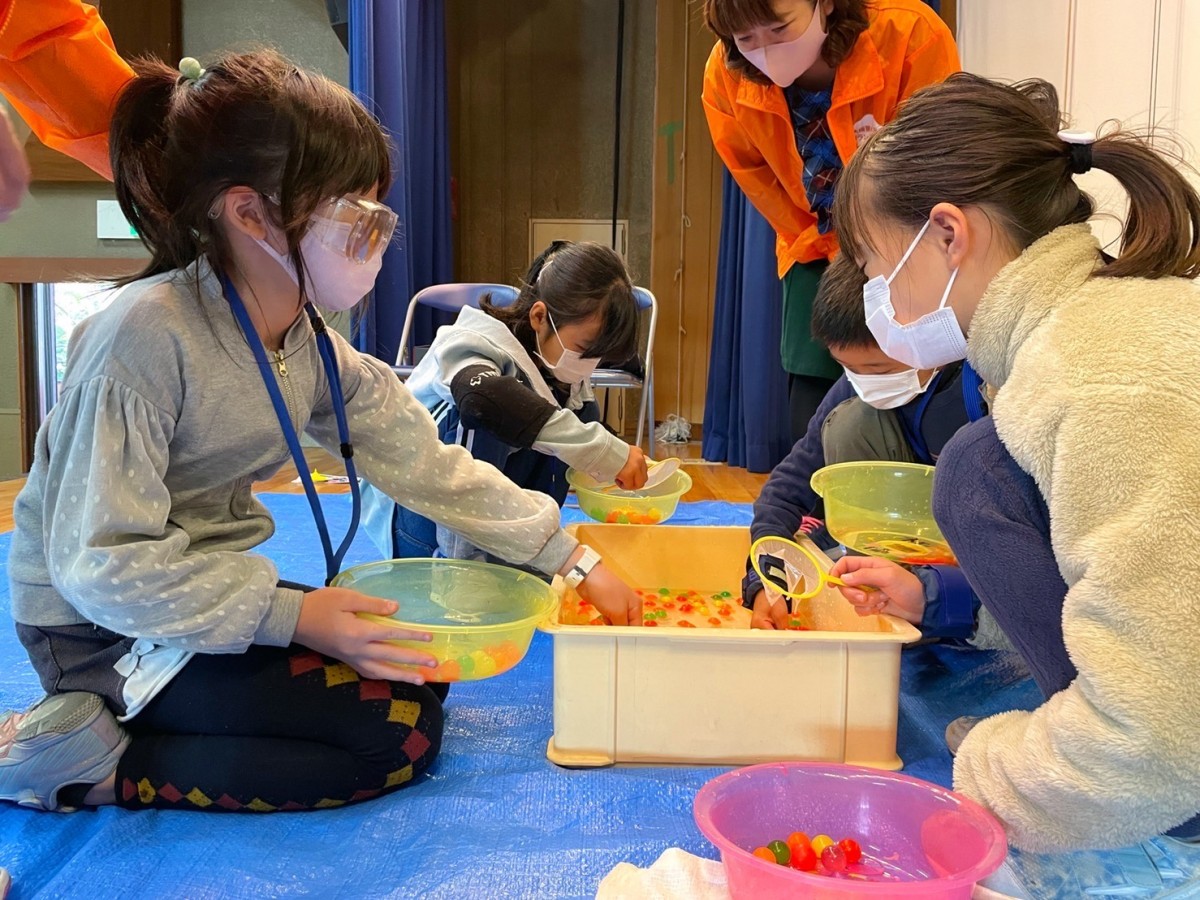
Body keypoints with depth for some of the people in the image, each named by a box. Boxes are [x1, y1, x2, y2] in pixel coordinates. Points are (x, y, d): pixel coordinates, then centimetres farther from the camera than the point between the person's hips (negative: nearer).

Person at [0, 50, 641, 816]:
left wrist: (573, 558, -1)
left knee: (425, 669, 8)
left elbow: (430, 466, -1)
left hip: (203, 596, 8)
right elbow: (101, 561, -26)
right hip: (102, 631, -8)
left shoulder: (315, 346, -1)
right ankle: (88, 768, -7)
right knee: (399, 732, -15)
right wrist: (288, 615, -29)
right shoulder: (145, 338, -25)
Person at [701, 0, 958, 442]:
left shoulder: (912, 36, -27)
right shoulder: (726, 75, -17)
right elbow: (758, 180, 0)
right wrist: (826, 248, 1)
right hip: (819, 256, 3)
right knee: (811, 431, -1)